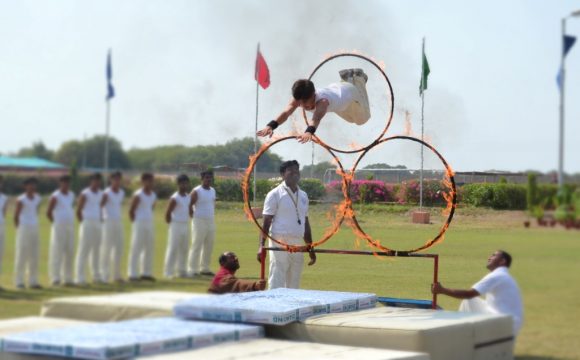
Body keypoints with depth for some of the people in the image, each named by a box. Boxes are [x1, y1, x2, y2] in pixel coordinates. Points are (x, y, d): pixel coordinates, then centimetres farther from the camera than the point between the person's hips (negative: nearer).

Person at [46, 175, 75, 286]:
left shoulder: (71, 195, 13)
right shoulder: (55, 197, -8)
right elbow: (48, 212, -9)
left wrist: (71, 222, 14)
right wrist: (55, 223, -3)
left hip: (70, 227, 7)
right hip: (59, 228, -7)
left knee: (70, 253, 6)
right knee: (57, 252, -6)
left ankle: (67, 279, 12)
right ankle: (55, 278, -3)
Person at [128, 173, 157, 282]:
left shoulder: (153, 195, 10)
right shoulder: (138, 195, -12)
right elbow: (131, 211, -10)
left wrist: (149, 219, 12)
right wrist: (135, 222, -7)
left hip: (150, 224, 8)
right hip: (140, 224, -8)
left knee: (149, 249, 10)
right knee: (136, 249, -6)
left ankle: (146, 273, 18)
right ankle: (133, 274, -4)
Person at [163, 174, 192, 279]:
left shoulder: (188, 197, 11)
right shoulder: (174, 198, -12)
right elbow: (167, 213, -11)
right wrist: (171, 224, -5)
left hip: (186, 226, 7)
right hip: (176, 226, -7)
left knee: (184, 249, 10)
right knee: (173, 249, -7)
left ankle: (181, 271, 18)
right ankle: (169, 272, -4)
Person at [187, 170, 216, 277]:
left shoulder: (213, 190, 12)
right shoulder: (196, 191, -9)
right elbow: (189, 205, -10)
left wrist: (212, 214, 14)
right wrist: (194, 216, -8)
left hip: (211, 221, 7)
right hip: (199, 221, -7)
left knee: (209, 246, 9)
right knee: (196, 246, -7)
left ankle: (204, 268, 17)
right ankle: (193, 270, -5)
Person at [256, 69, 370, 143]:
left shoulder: (322, 101, -52)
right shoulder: (298, 98, -38)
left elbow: (317, 118, -71)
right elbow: (286, 112, -55)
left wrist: (309, 131, -91)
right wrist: (271, 126, -74)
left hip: (347, 91, -4)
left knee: (362, 120, 27)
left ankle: (359, 79, 36)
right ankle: (349, 77, 49)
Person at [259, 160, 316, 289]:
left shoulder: (303, 196, 14)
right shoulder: (275, 194, -5)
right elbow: (266, 222, -7)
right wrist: (261, 245, -16)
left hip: (298, 245, 7)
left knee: (294, 285, 10)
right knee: (276, 284, -8)